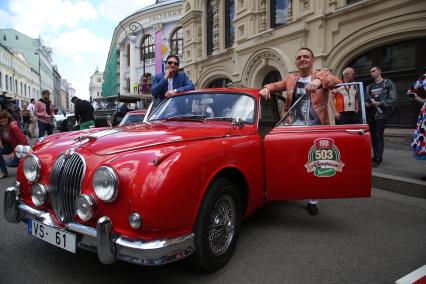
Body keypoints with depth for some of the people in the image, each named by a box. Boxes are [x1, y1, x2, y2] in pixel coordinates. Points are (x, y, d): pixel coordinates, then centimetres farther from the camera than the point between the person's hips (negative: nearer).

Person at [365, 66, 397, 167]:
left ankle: (379, 159, -6)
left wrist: (380, 103, -19)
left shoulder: (388, 83, 0)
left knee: (378, 136, -10)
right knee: (373, 136, 8)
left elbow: (392, 98, -8)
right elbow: (366, 99, 20)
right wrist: (367, 104, -2)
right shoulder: (369, 87, 17)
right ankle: (375, 156, 17)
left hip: (381, 113, -6)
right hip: (370, 114, 6)